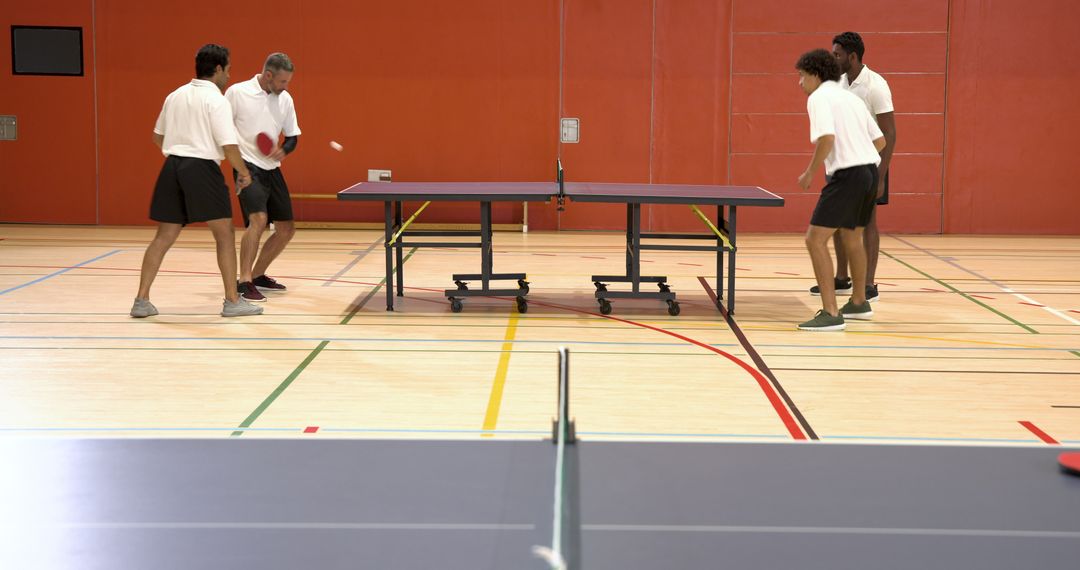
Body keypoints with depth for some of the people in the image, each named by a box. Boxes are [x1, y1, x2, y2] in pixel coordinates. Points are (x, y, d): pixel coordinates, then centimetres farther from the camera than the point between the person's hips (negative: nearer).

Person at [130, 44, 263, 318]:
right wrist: (244, 172, 2)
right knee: (224, 235, 3)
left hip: (172, 167, 7)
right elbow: (228, 146, -13)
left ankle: (141, 300, 8)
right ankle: (232, 301, 5)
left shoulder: (175, 96, 13)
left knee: (164, 237, 10)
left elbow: (157, 137, 23)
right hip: (202, 169, -6)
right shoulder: (216, 100, -8)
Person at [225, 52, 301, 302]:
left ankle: (258, 275, 27)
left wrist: (283, 150, -9)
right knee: (258, 218, -26)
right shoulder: (237, 92, -9)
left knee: (286, 229, 8)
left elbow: (292, 136, 12)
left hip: (272, 168, 7)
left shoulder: (285, 99, 6)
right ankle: (244, 282, -21)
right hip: (247, 166, -7)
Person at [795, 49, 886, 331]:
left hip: (847, 175, -9)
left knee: (815, 239, -8)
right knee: (852, 236, 25)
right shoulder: (850, 97, 19)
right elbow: (880, 141, 18)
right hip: (869, 170, 9)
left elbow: (827, 138, -22)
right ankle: (859, 303, 39)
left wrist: (809, 173, -11)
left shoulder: (818, 97, -6)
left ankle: (830, 314, -13)